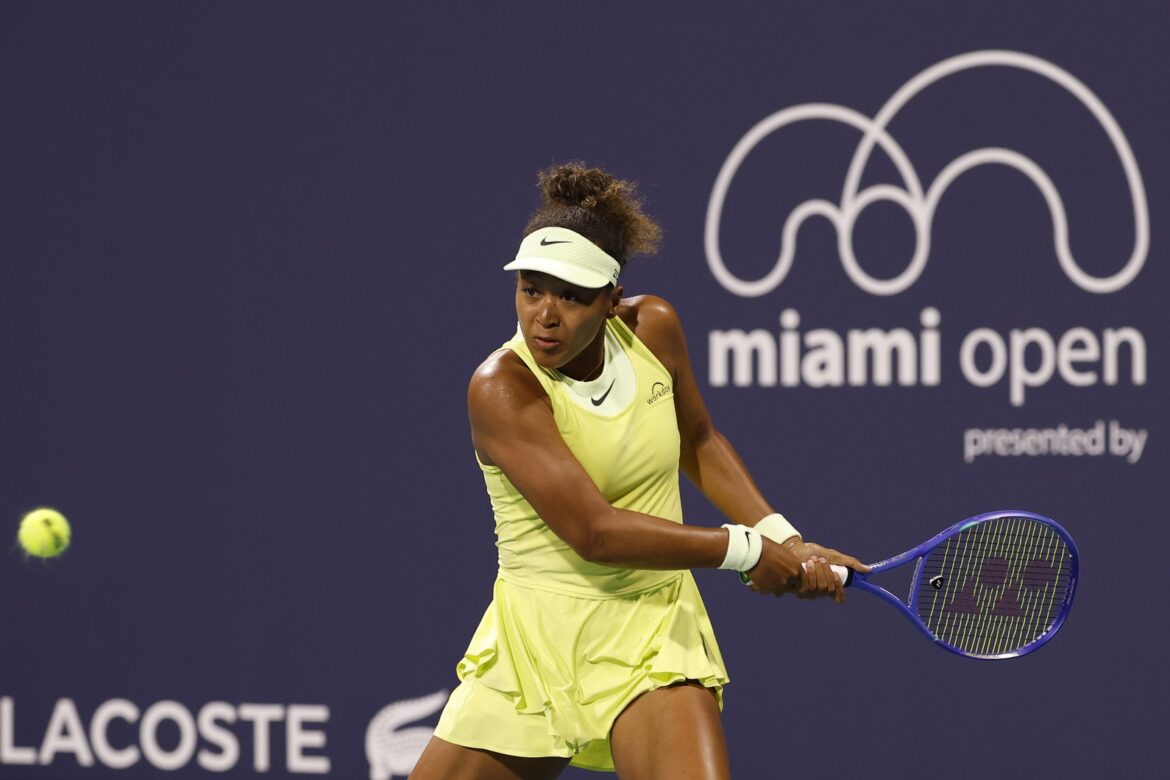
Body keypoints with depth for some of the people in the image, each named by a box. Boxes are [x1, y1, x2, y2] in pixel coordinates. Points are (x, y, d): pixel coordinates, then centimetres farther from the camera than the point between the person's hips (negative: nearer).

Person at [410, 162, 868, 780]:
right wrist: (745, 549, -19)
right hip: (533, 643, -2)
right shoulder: (500, 387, -17)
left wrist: (784, 542, 6)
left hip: (652, 635, 2)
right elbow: (594, 531, -25)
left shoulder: (653, 328, -2)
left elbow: (699, 444, 18)